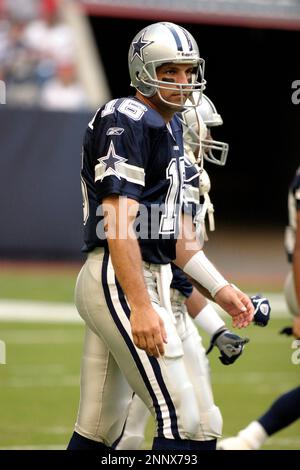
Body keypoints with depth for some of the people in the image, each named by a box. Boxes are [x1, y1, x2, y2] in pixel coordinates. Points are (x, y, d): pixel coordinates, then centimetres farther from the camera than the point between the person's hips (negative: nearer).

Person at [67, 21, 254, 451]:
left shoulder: (170, 127, 19)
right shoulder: (127, 122, -12)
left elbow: (175, 227, 23)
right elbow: (119, 220, -20)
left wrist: (221, 289, 19)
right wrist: (140, 306, -27)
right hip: (120, 282, -10)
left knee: (98, 431, 11)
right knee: (184, 422, -11)